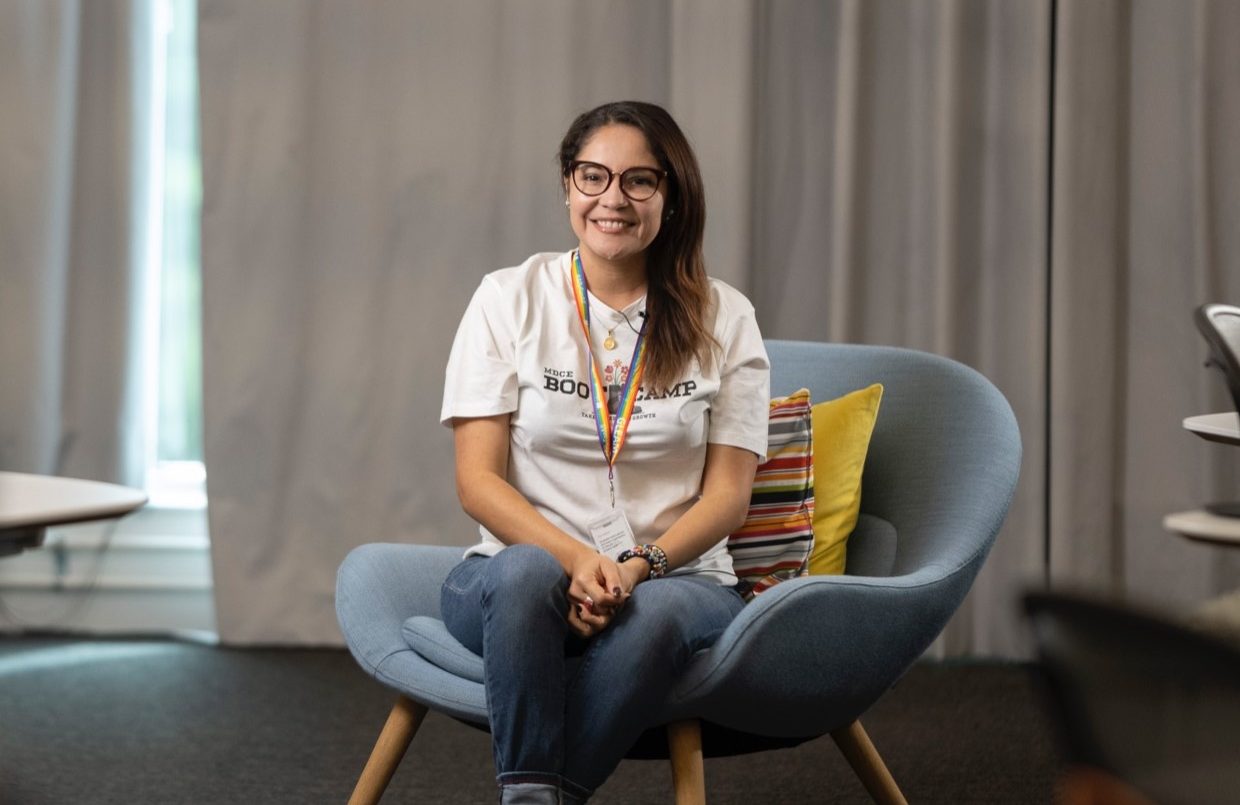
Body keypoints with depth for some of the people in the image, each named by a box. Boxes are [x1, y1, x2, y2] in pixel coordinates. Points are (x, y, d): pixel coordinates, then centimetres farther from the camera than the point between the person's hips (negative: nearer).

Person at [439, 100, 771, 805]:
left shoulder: (723, 318, 6)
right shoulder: (509, 299, 4)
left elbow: (727, 494, 2)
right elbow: (477, 481, -2)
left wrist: (637, 567, -17)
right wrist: (576, 560, -19)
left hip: (674, 580, 0)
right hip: (525, 577, 0)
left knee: (656, 612, -36)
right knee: (524, 572, -37)